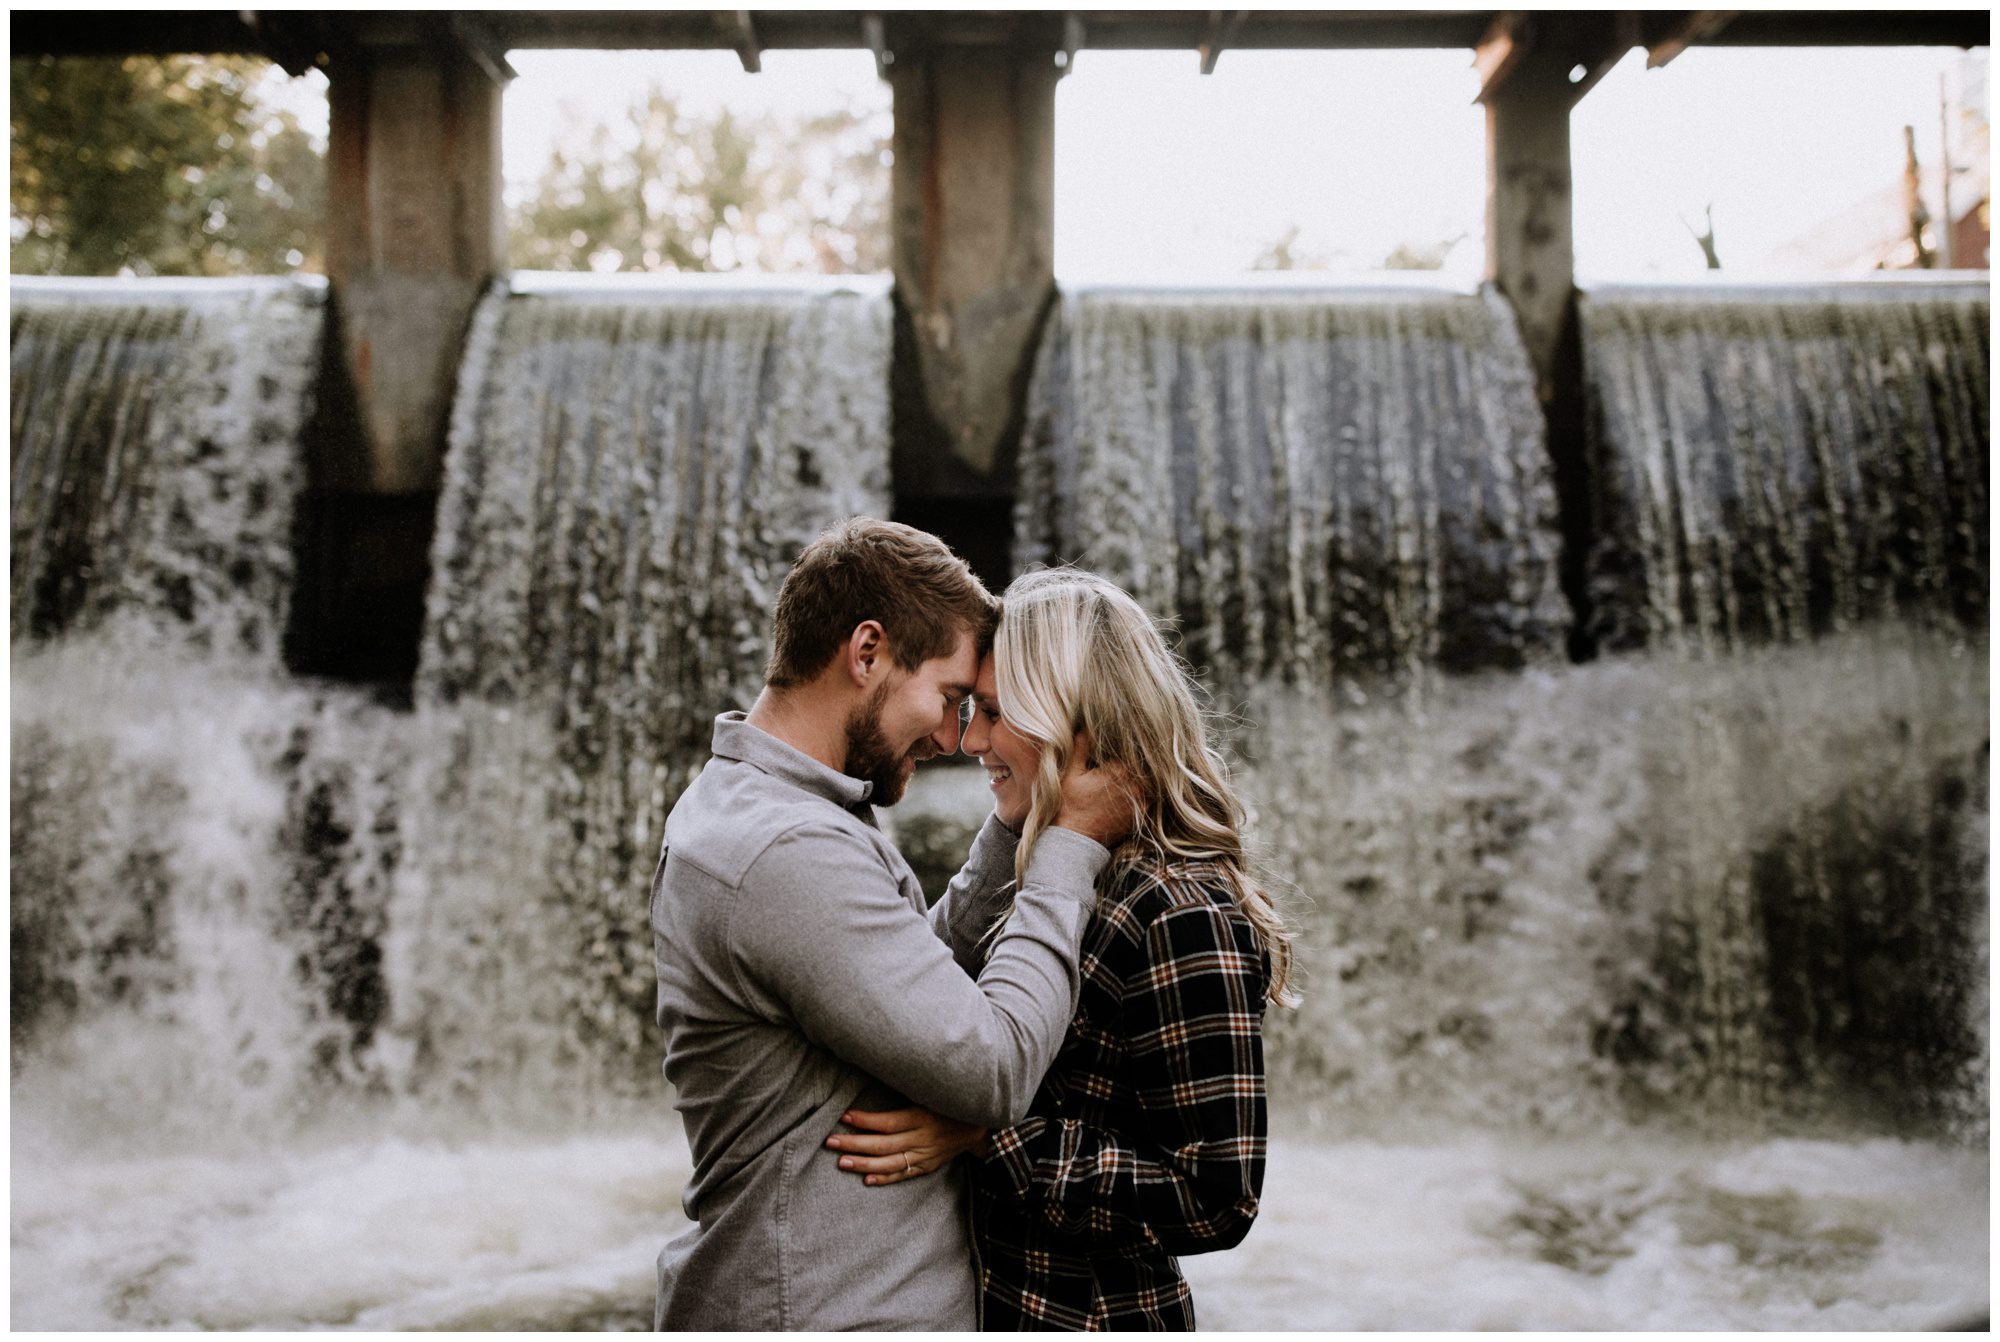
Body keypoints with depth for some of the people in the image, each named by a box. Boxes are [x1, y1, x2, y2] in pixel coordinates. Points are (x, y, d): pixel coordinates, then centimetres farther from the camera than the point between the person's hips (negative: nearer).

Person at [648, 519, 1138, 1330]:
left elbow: (932, 978, 15)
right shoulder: (792, 855, -24)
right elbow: (994, 1071, -22)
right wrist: (1072, 846, -13)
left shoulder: (737, 807, 10)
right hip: (827, 1315, -10)